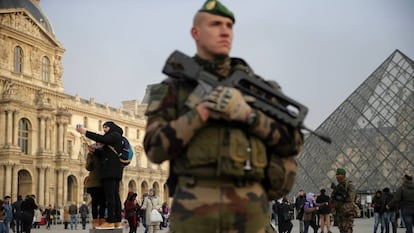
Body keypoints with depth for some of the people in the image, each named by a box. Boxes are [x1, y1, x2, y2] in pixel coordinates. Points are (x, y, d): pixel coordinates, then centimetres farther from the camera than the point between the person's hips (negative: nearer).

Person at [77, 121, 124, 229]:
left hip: (111, 170, -10)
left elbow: (102, 139, -17)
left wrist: (85, 132, -15)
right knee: (115, 195, 5)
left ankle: (110, 221, -19)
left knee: (110, 195, -14)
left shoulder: (115, 135, 0)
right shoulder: (112, 137, 27)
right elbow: (105, 152, 21)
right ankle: (118, 221, 3)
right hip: (115, 171, 10)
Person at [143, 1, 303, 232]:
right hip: (193, 208, -1)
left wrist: (247, 114, -11)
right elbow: (156, 148, -5)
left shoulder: (254, 85, 12)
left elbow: (292, 142, 4)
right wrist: (202, 111, -15)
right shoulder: (172, 88, 8)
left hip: (247, 208, 1)